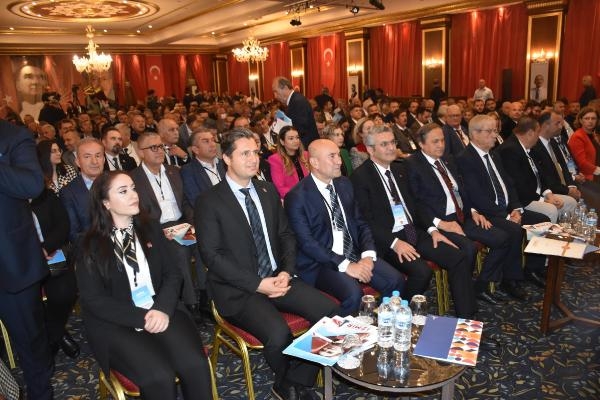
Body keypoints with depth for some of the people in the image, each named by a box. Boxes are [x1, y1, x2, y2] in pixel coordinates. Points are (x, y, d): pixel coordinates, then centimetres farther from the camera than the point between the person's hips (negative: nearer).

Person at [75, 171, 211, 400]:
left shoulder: (151, 229, 10)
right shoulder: (91, 246, -1)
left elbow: (172, 274, 6)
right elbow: (94, 300, -6)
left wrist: (163, 310, -14)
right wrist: (141, 318, -17)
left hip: (161, 313, 3)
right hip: (117, 324, -3)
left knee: (195, 365, -24)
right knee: (159, 377, -28)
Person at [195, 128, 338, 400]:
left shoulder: (268, 190, 11)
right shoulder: (209, 202, -6)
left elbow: (286, 235, 13)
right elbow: (212, 255, -12)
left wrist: (286, 271, -6)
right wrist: (257, 284, -17)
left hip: (277, 277, 6)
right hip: (238, 289, -5)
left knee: (330, 311, -13)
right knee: (279, 334, -28)